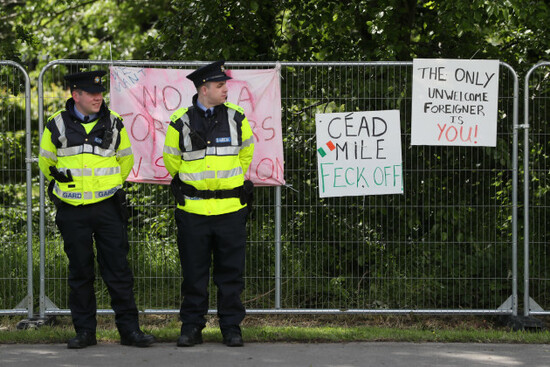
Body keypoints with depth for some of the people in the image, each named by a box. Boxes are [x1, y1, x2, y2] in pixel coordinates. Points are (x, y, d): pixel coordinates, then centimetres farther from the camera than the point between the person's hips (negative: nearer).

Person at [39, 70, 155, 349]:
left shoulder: (113, 124, 3)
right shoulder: (57, 125, 0)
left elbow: (125, 159, 18)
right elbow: (46, 162, 15)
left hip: (108, 208, 0)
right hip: (73, 212, 0)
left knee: (118, 269, -1)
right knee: (80, 272, 5)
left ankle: (129, 329, 4)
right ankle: (84, 331, 12)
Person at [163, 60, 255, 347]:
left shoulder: (237, 118, 2)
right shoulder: (181, 122, -3)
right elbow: (171, 159, 11)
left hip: (230, 208, 1)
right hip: (193, 209, -1)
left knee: (230, 271, 4)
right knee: (194, 272, 5)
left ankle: (231, 327, 13)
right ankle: (191, 327, 14)